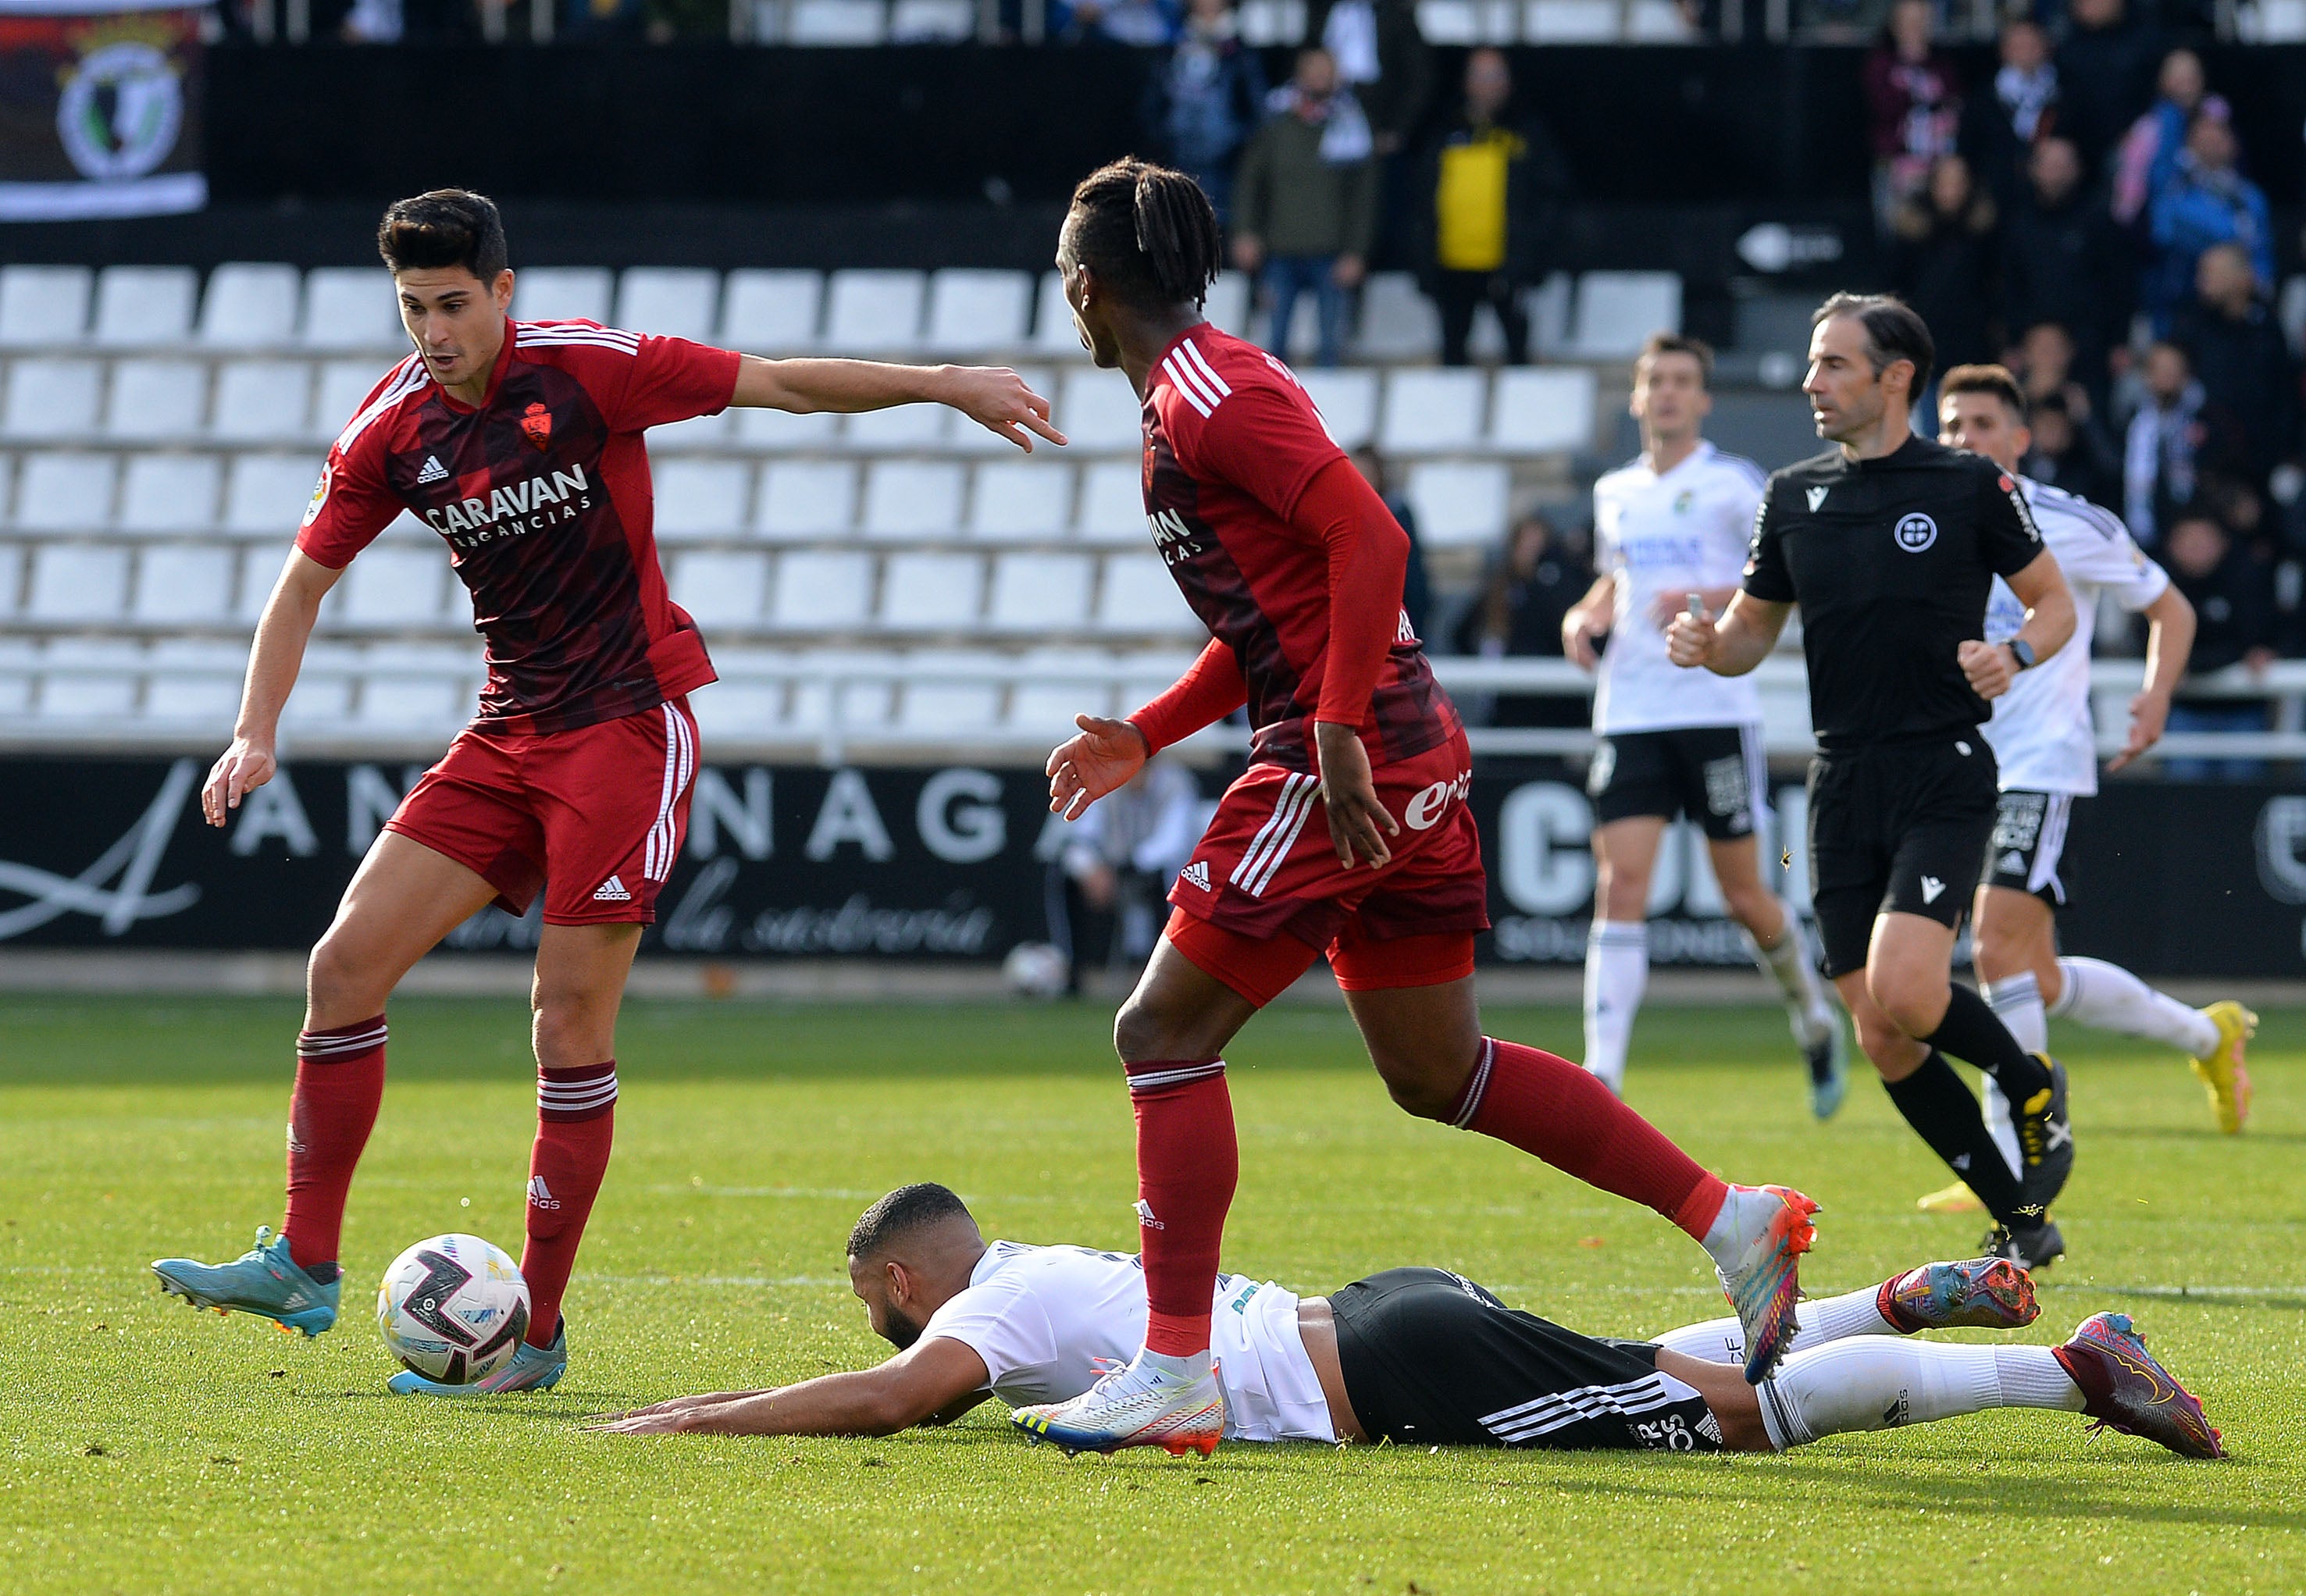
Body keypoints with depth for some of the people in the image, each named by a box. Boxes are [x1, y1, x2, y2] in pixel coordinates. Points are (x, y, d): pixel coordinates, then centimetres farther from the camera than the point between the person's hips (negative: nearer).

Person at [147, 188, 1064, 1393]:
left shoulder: (586, 367, -13)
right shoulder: (393, 425, 1)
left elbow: (780, 384, -9)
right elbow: (306, 580, 11)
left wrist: (946, 383, -14)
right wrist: (256, 734, -1)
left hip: (627, 724, -5)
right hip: (508, 737, 5)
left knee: (571, 1020, -9)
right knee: (347, 963, -4)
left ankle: (535, 1331, -2)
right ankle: (305, 1266, 6)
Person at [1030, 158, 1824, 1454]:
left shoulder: (1210, 394, -12)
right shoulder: (1206, 389, 19)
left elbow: (1371, 538, -22)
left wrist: (1337, 738, -25)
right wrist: (1147, 737, 19)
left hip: (1352, 761, -10)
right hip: (1406, 757, 10)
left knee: (1166, 1032, -5)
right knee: (1437, 1073, 15)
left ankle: (1176, 1374, -6)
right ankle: (1735, 1221, 14)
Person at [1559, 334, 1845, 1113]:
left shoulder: (1734, 484, -2)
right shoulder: (1615, 493, 15)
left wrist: (1707, 600, -20)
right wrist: (1585, 617, 9)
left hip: (1718, 710, -4)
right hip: (1628, 716, 4)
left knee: (1744, 896, 2)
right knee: (1620, 885, -11)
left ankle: (1815, 1021, 30)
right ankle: (1602, 1073, -17)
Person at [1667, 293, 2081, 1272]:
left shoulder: (1970, 486, -1)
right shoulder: (1794, 497, 10)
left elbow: (2053, 602, 7)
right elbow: (1752, 632, 18)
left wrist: (2016, 656, -14)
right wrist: (1706, 645, -5)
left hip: (1945, 777, -5)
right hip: (1844, 781, 5)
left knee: (1903, 993, -23)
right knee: (1883, 1041, 0)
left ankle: (2032, 1084, 8)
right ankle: (2021, 1223, 14)